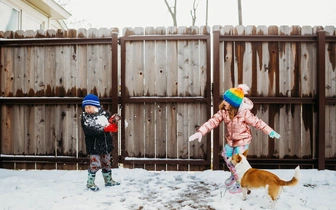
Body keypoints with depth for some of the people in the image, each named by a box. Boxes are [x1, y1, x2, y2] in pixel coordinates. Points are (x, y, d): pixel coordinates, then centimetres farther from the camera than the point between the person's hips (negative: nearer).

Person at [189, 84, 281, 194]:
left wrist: (270, 132, -11)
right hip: (230, 140, 6)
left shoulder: (244, 113, -27)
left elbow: (257, 122, -16)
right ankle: (234, 175, 48)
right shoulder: (223, 111, -14)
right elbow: (213, 121, -20)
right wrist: (200, 132, -30)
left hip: (242, 140, -6)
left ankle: (241, 184, 25)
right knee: (227, 156, 19)